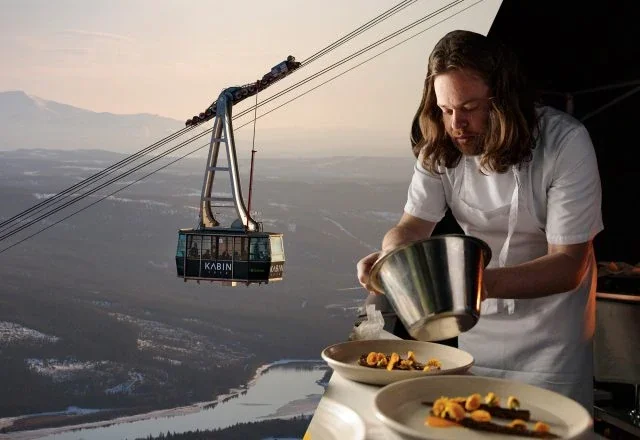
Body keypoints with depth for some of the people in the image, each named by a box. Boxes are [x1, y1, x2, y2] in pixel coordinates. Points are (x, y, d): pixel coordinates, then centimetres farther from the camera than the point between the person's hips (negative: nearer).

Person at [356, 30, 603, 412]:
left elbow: (568, 264, -25)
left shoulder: (565, 141, -24)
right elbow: (414, 224, -11)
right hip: (478, 321, 4)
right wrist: (390, 255, -35)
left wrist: (487, 282, -42)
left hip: (551, 327, -3)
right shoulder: (441, 145, -12)